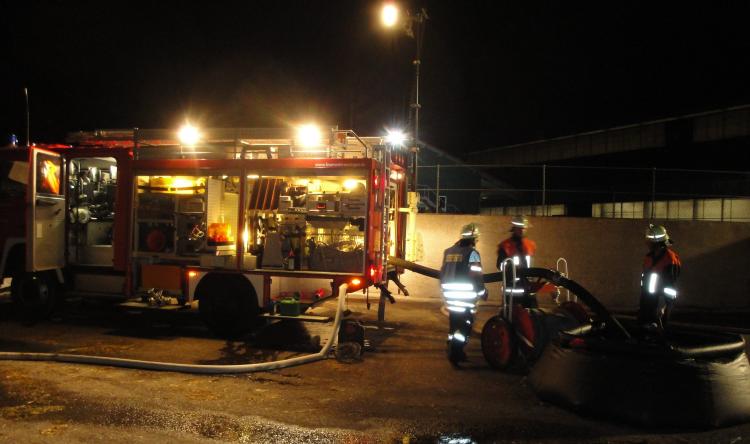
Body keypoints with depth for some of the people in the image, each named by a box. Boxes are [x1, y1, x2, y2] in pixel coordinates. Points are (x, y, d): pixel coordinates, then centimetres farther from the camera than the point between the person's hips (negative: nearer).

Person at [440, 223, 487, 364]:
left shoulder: (449, 251, 11)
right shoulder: (472, 253, -11)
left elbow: (443, 273, 16)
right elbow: (476, 276, -13)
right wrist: (483, 292, 1)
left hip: (450, 293, 7)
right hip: (465, 293, -7)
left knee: (454, 321, 17)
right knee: (465, 324, -3)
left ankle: (453, 351, 24)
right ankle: (456, 353, -10)